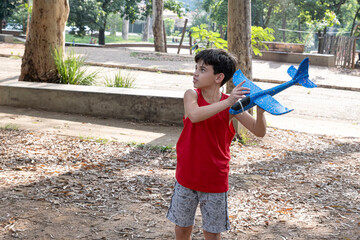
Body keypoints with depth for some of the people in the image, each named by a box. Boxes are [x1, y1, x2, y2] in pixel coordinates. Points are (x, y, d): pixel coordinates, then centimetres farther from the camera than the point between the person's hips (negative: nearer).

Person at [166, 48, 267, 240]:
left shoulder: (232, 105, -8)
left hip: (215, 179, 0)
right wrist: (227, 102, -40)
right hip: (187, 176, 1)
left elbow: (259, 132, -10)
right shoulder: (192, 95, -9)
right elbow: (194, 115, -32)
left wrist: (260, 109, -29)